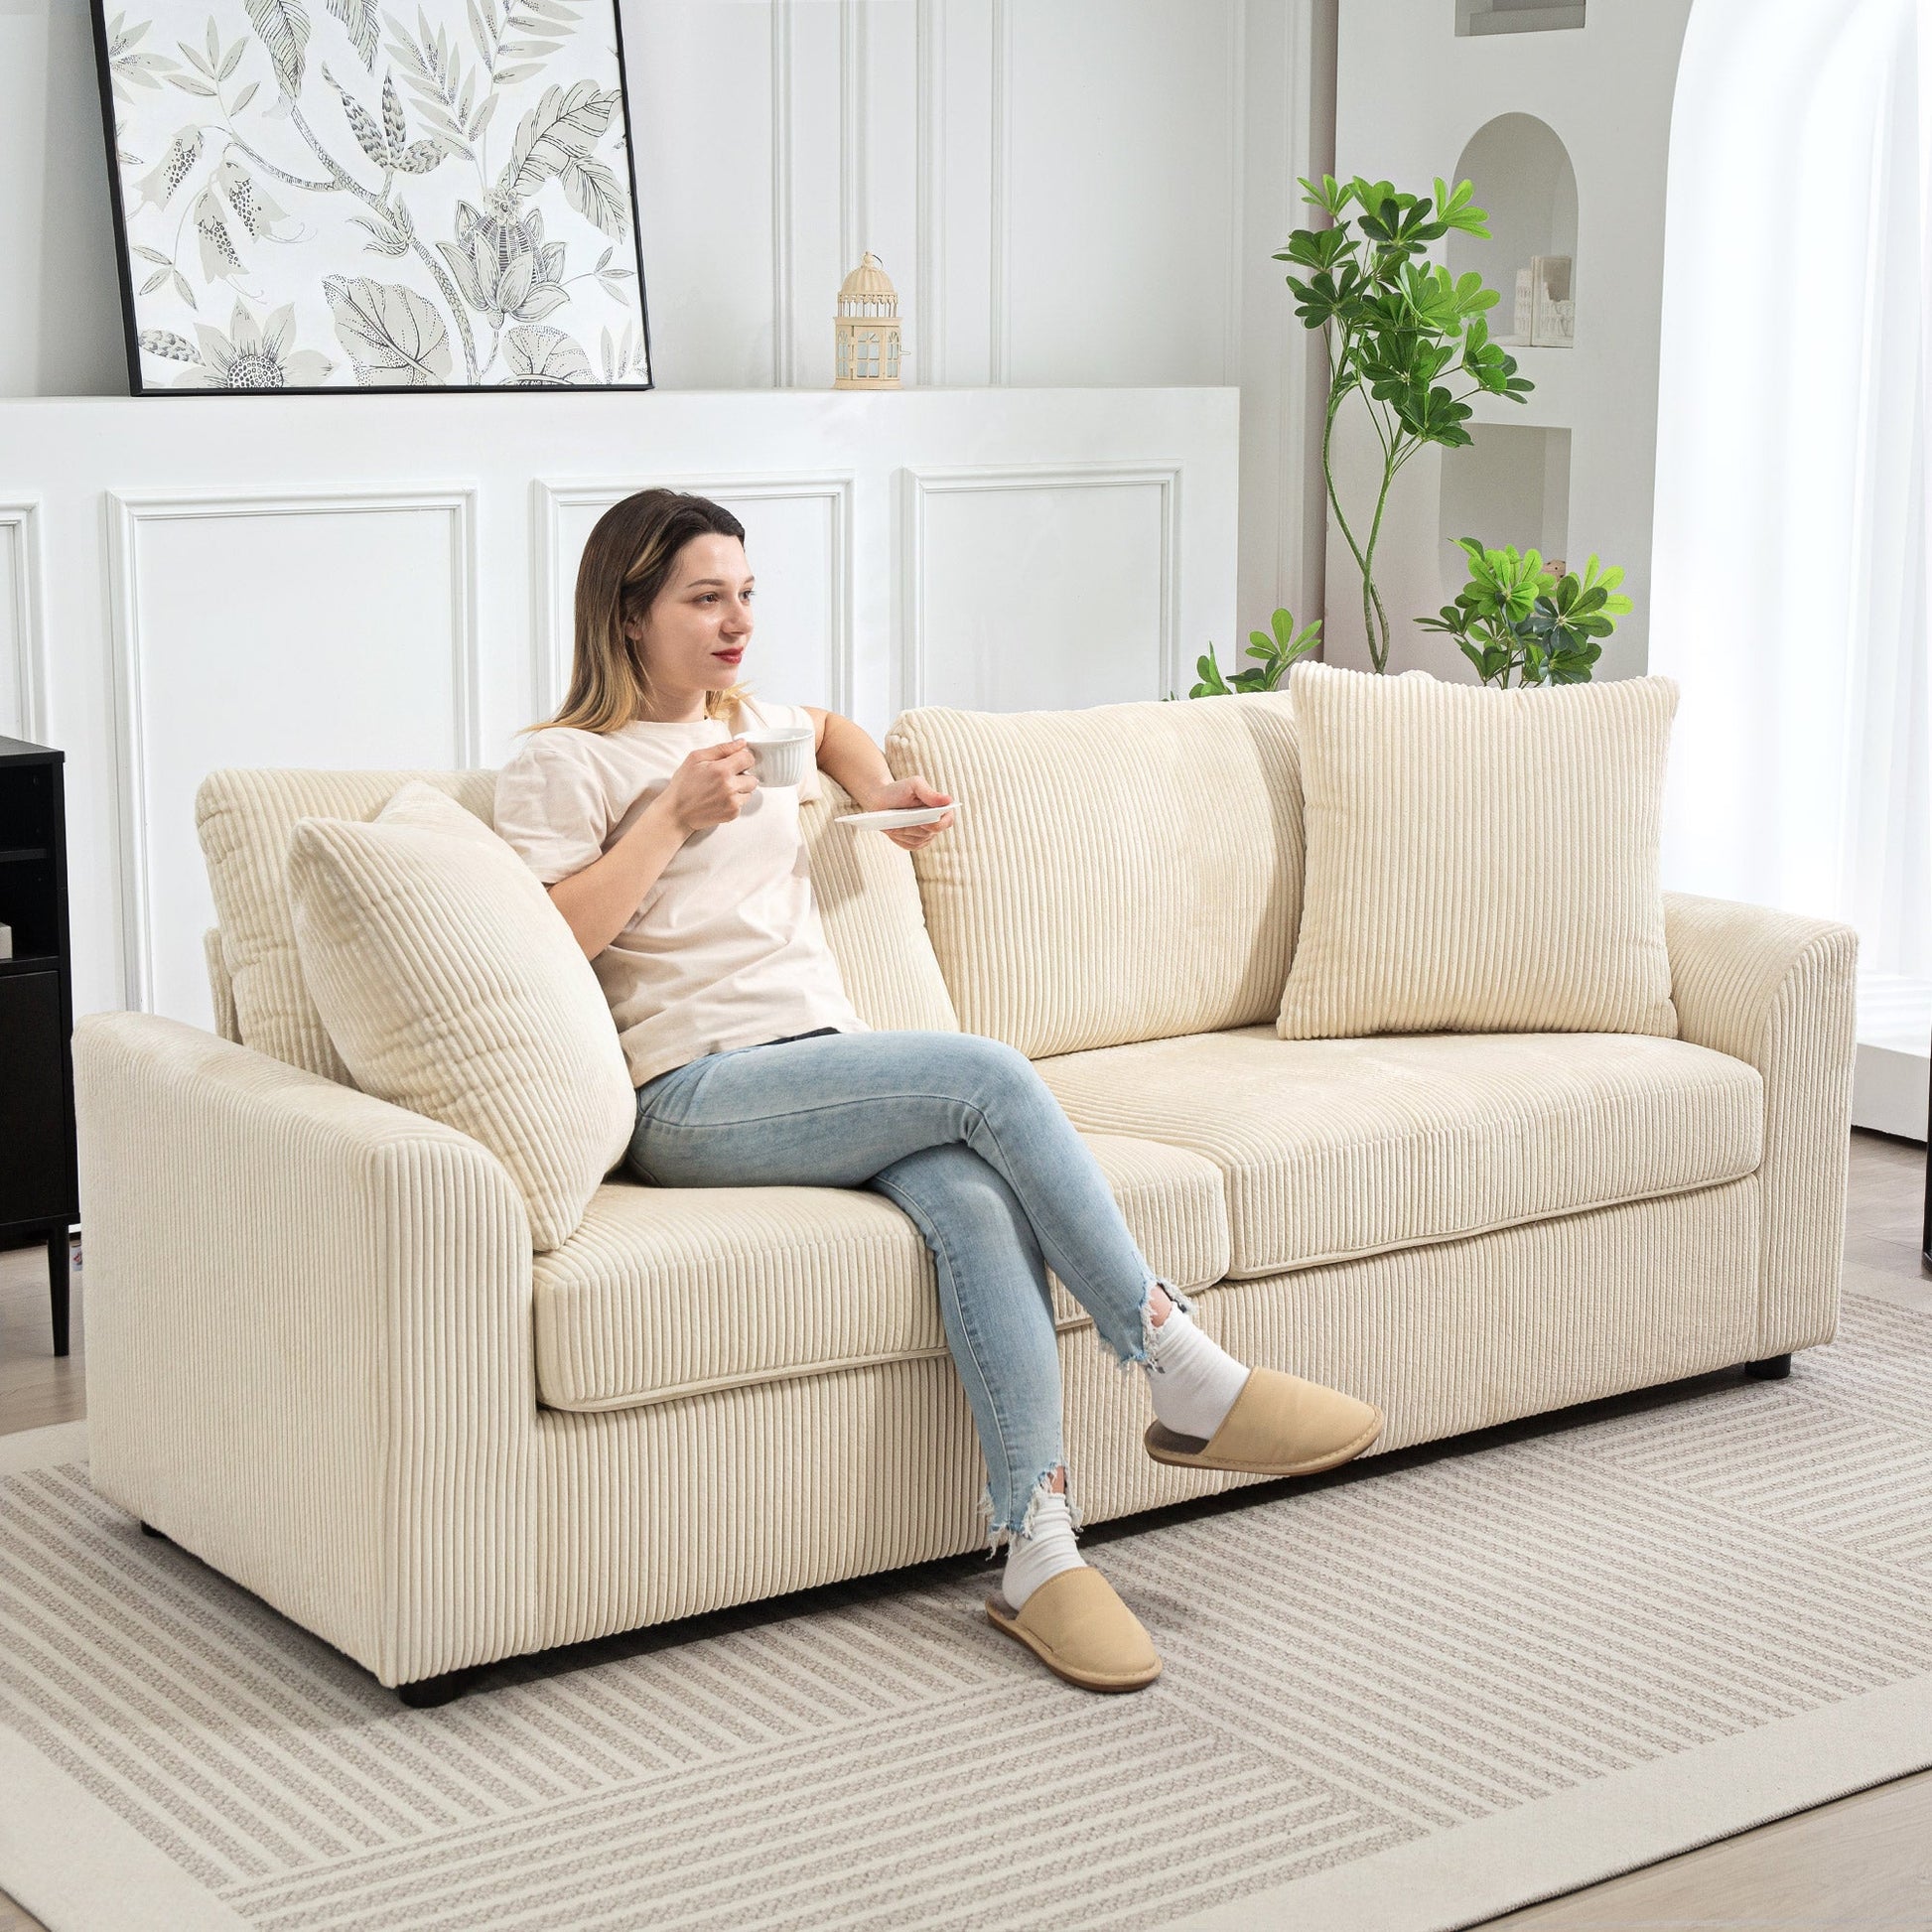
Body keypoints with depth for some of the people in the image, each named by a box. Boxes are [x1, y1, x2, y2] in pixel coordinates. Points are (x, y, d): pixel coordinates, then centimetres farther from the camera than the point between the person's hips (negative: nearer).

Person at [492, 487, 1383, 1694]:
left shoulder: (753, 726, 25)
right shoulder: (562, 766, 5)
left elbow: (830, 723, 50)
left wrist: (880, 791, 30)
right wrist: (675, 818, -9)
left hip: (835, 1070, 6)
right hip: (701, 1098, -6)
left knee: (977, 1198, -29)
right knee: (988, 1074, -28)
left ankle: (1037, 1548, -36)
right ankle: (1189, 1381, -23)